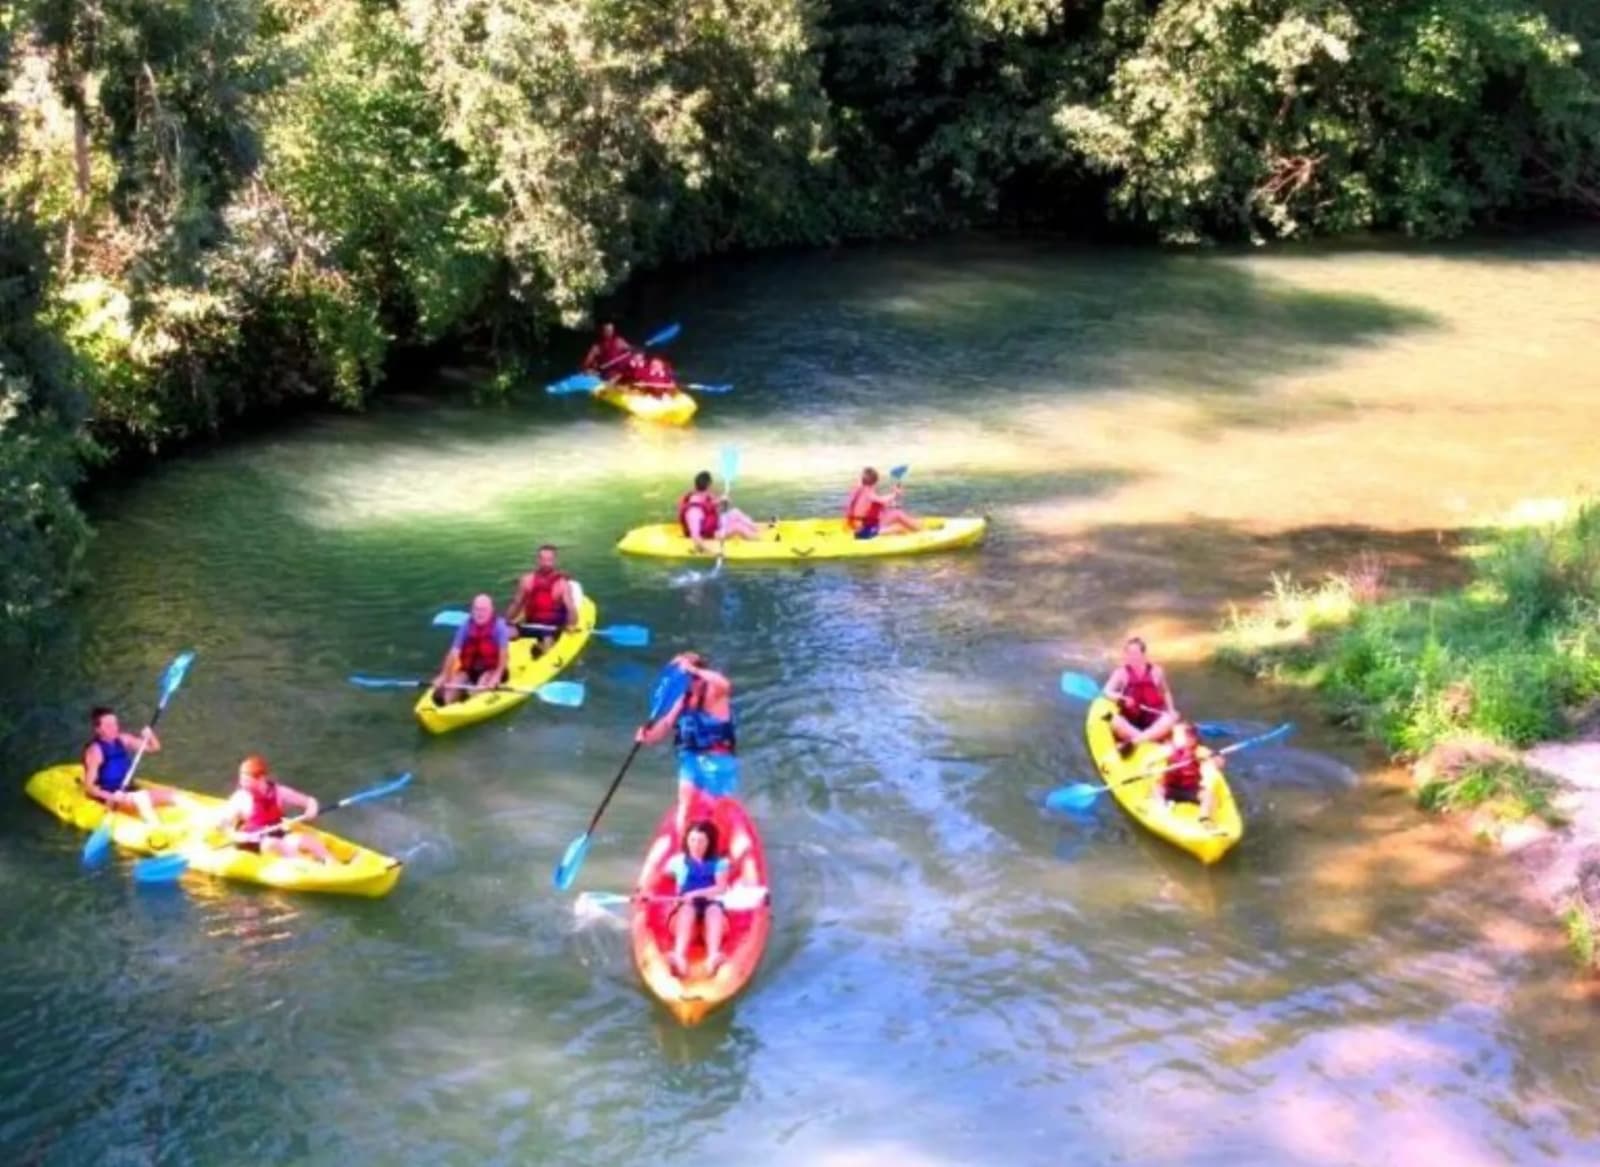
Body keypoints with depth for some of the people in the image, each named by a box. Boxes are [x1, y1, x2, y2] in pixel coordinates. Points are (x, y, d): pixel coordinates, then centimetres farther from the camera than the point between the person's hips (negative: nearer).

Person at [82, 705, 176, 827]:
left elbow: (154, 748, 13)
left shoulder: (123, 740, 6)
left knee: (169, 795, -7)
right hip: (109, 796, -8)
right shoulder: (95, 750, -13)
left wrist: (149, 735, -8)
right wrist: (112, 796, -29)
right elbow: (89, 787, -15)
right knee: (140, 797, -34)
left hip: (129, 790, 8)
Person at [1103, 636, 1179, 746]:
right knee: (1115, 721, -35)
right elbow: (1107, 691, -9)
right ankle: (1151, 739, -44)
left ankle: (1133, 741, -45)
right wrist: (1122, 699, -29)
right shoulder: (1122, 672, 1)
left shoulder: (1155, 671, 6)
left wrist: (1171, 711, 6)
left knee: (1170, 719, -32)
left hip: (1152, 718, 1)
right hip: (1129, 719, -1)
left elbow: (1165, 692, 20)